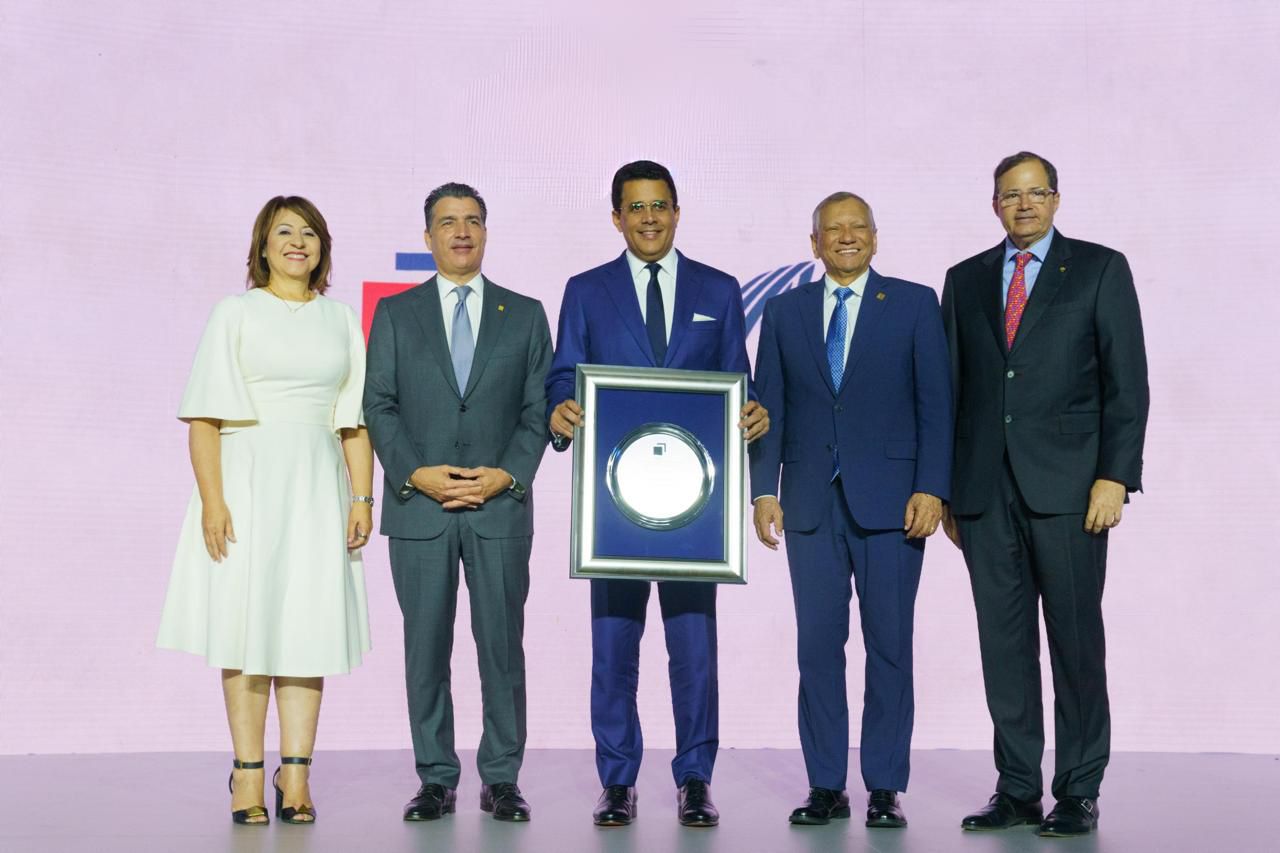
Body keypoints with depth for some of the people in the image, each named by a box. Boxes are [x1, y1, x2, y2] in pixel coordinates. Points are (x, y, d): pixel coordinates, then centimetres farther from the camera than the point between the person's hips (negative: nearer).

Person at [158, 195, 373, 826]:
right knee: (246, 624, -2)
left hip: (317, 485, 3)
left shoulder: (341, 321, 12)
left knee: (308, 625, 0)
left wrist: (362, 498, 1)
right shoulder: (235, 314, 4)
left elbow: (356, 420, 11)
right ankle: (247, 775, 3)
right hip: (247, 479, -2)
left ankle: (295, 775, 3)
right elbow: (205, 417, -3)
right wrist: (211, 499, -13)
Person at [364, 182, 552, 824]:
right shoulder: (395, 314, 9)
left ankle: (502, 778, 11)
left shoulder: (525, 314, 10)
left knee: (502, 644, 2)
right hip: (418, 507, 0)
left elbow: (539, 408, 5)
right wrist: (415, 474, -10)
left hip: (501, 507, 0)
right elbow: (378, 405, 3)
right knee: (426, 647, 4)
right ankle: (436, 779, 13)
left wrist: (508, 475, -9)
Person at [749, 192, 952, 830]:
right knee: (818, 646, 3)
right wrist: (764, 489, 1)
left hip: (890, 501, -2)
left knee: (889, 645, 1)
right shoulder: (784, 311, 11)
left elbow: (935, 403, 1)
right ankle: (825, 787, 11)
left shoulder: (914, 304, 5)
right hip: (811, 502, 2)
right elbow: (769, 407, 10)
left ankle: (884, 790, 9)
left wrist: (931, 489, -8)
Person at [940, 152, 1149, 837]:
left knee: (1076, 639, 0)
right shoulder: (966, 280, 15)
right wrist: (947, 488, 10)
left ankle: (1078, 793, 9)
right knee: (1003, 643, 5)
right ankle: (1017, 790, 13)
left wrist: (1115, 476, -10)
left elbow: (1126, 380, 0)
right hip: (986, 490, 3)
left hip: (1067, 485, -3)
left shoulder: (1100, 269, 6)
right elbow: (952, 388, 14)